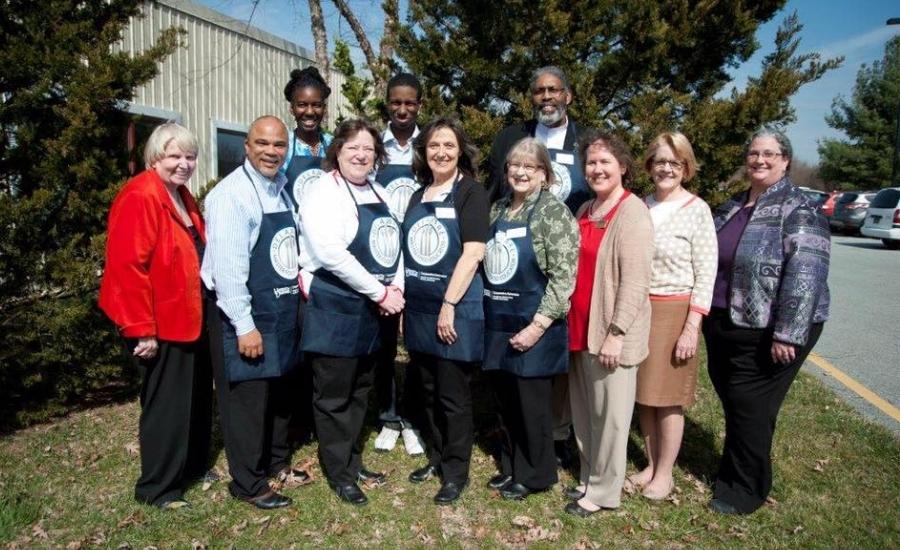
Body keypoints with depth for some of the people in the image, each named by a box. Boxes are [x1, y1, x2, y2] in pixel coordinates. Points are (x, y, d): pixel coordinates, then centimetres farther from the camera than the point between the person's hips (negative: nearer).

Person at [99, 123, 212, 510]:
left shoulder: (183, 197, 12)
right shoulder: (139, 198, -17)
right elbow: (127, 267, -23)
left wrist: (206, 310, 17)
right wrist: (142, 329, -23)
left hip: (191, 320, 9)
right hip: (162, 326, -9)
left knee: (197, 398, 19)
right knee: (166, 405, 3)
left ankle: (193, 467, 37)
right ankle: (157, 487, 21)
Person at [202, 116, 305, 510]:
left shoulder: (283, 191, 9)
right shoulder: (231, 194, -16)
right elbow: (228, 265, -22)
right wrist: (245, 325, -22)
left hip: (282, 310, 8)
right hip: (245, 314, -8)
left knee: (278, 393, 20)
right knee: (247, 400, 5)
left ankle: (277, 461, 39)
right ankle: (248, 484, 22)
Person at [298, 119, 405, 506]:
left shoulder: (378, 193, 13)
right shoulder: (324, 192, -12)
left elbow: (393, 244, 14)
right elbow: (332, 254, -24)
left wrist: (396, 288, -3)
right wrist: (380, 292, -19)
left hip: (372, 310, 8)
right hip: (334, 308, -8)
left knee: (359, 390, 18)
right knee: (334, 395, 5)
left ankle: (352, 462, 33)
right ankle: (338, 474, 21)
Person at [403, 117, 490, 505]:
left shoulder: (471, 192, -7)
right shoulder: (418, 196, 13)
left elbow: (472, 254, -15)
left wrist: (448, 306, -18)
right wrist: (404, 300, 11)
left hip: (456, 308, -6)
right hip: (419, 309, 6)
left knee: (453, 395, 3)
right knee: (429, 390, 16)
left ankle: (456, 472, 19)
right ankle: (436, 458, 33)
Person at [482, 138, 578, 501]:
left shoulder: (554, 213, -12)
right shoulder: (498, 210, 9)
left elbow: (563, 277, -17)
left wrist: (537, 326, -20)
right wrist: (484, 314, 10)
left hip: (533, 326, -6)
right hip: (498, 324, 6)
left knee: (532, 404, 7)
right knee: (506, 400, 17)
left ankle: (535, 475, 27)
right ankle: (511, 466, 35)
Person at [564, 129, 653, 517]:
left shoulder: (632, 213, -11)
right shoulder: (585, 211, 13)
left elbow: (634, 280, -18)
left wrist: (616, 333, -21)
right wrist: (568, 321, 15)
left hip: (610, 333, -8)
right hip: (579, 329, 8)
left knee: (609, 414, 5)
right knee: (584, 411, 17)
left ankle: (603, 491, 20)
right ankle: (589, 477, 33)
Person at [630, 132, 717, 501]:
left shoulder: (696, 210, -6)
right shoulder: (641, 207, 6)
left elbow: (706, 276, -8)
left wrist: (691, 328, -13)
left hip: (675, 312, -4)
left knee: (668, 397, 5)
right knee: (643, 394, 12)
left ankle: (665, 473, 22)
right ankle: (650, 465, 29)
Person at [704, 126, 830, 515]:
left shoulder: (798, 211, -11)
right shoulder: (732, 207, 12)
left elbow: (805, 276, -19)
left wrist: (787, 335, -23)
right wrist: (705, 317, 19)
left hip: (767, 333, -6)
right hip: (722, 325, 7)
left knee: (749, 409, 3)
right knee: (732, 403, 16)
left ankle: (746, 490, 22)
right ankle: (732, 473, 35)